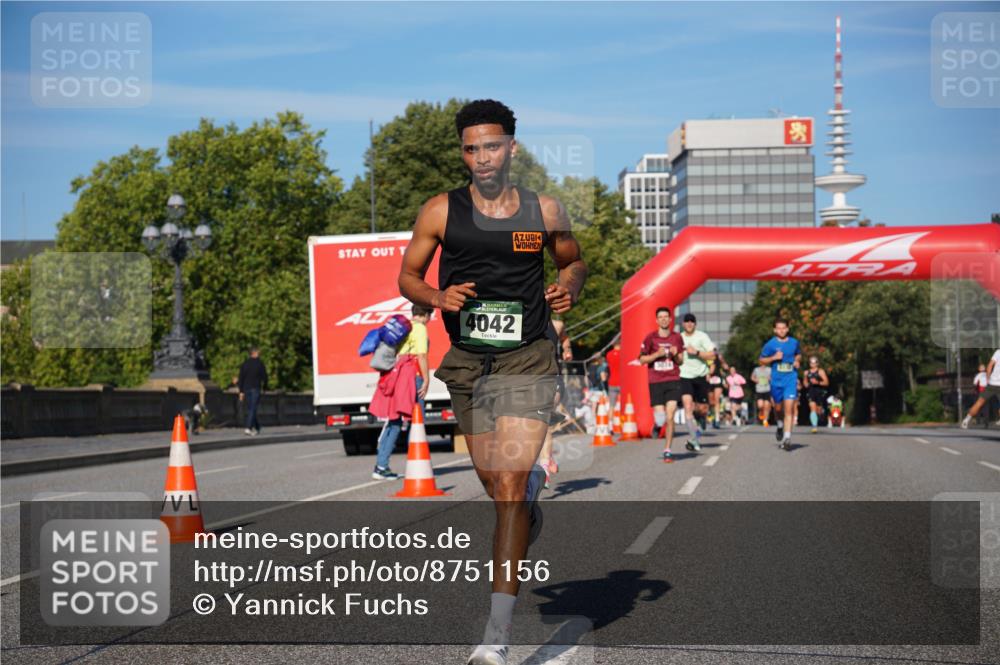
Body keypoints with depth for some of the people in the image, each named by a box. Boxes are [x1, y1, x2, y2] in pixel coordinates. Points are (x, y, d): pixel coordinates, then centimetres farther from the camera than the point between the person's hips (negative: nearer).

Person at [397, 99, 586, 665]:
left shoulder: (545, 211, 1)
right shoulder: (441, 212, 0)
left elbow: (574, 261, 17)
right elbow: (408, 275, 8)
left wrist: (569, 288, -5)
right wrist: (437, 297, -14)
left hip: (527, 359, -3)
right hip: (467, 361, 3)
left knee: (509, 489, -13)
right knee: (495, 479, 15)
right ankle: (534, 484, 56)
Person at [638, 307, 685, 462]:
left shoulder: (677, 338, 6)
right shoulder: (650, 338, 0)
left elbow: (681, 361, 14)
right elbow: (642, 359, 2)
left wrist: (676, 355, -8)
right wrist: (657, 354, -13)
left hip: (673, 381, 1)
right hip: (655, 382, -1)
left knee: (670, 417, -8)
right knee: (660, 418, -6)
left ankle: (667, 451, 1)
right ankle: (657, 425, 32)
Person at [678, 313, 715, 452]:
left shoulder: (702, 336, -1)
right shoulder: (679, 338, 7)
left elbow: (712, 355, -8)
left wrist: (696, 352, -17)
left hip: (701, 376, 0)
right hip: (685, 376, 0)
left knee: (703, 409, 6)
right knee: (688, 405, -18)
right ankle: (694, 440, -16)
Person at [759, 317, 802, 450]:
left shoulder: (794, 343, 5)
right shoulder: (770, 344, 0)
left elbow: (799, 354, 24)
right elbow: (762, 359, 7)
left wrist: (797, 361, 2)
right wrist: (773, 358, -10)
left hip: (791, 380, 0)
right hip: (776, 381, 0)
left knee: (789, 408, -13)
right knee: (778, 408, 12)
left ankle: (787, 437, -16)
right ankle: (780, 427, 43)